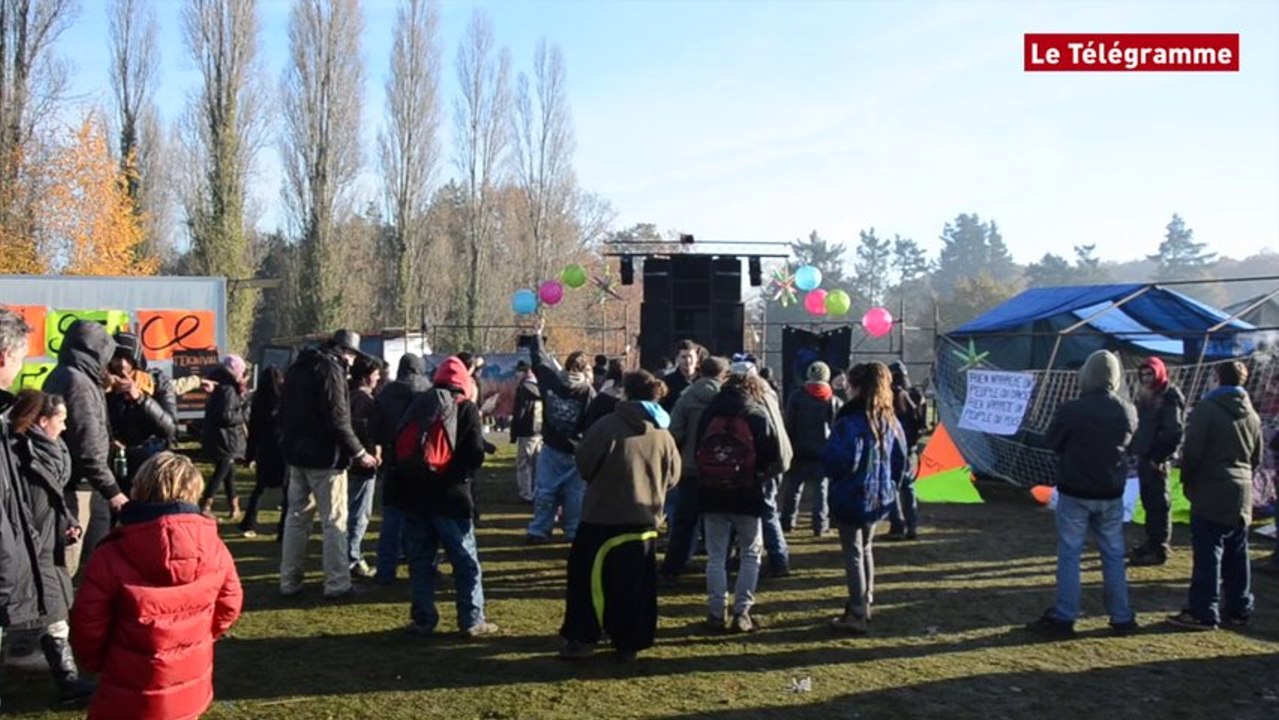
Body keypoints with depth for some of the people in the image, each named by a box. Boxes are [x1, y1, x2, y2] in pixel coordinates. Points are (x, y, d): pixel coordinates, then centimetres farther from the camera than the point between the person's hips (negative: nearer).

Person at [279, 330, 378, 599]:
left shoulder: (297, 368, 14)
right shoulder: (330, 370, -15)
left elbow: (285, 412, 19)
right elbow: (338, 419, -20)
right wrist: (359, 452, -14)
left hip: (297, 454, 9)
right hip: (325, 457, -8)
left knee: (296, 517, 14)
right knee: (334, 521, -1)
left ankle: (289, 581, 18)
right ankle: (337, 583, 1)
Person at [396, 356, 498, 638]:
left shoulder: (416, 405, 10)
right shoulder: (466, 408, -3)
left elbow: (399, 448, 8)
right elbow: (475, 455, -10)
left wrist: (408, 480, 15)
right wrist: (461, 478, 7)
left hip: (414, 495, 4)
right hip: (450, 497, -4)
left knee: (420, 560, 12)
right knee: (466, 561, 4)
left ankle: (423, 618, 14)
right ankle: (472, 621, 6)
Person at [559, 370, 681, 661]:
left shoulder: (607, 426, -12)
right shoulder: (663, 435, 1)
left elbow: (584, 465, -5)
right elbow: (672, 477, 9)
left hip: (603, 516, -3)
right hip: (644, 519, 4)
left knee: (588, 577, 9)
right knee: (635, 584, 12)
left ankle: (582, 638, 9)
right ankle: (629, 643, 15)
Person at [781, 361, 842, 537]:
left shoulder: (796, 397, -3)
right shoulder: (835, 401, 1)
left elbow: (789, 425, -5)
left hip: (799, 451, 0)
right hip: (823, 453, 0)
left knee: (792, 489, 10)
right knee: (820, 490, 6)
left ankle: (788, 521, 13)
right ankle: (820, 525, 5)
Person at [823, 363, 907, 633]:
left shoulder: (851, 422, -21)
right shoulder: (890, 421, 4)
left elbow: (840, 460, -27)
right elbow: (900, 460, 10)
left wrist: (825, 454, -6)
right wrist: (890, 486, 18)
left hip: (851, 499, -7)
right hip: (880, 498, 7)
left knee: (853, 553, 2)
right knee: (866, 549, 21)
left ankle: (857, 615, 5)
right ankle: (865, 603, 30)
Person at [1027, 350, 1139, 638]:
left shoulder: (1071, 410, -18)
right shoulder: (1127, 411, -4)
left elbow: (1052, 441, -5)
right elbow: (1128, 443, 11)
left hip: (1074, 492, -4)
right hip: (1111, 493, 4)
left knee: (1069, 554, 4)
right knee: (1114, 555, 14)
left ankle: (1063, 618, 6)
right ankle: (1122, 618, 21)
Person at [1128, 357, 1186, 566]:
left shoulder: (1169, 398, -12)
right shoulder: (1145, 396, 15)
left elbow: (1174, 432, -17)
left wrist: (1159, 457, -17)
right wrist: (1135, 450, 10)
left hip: (1156, 460, -9)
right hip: (1143, 457, 9)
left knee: (1159, 504, -3)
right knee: (1148, 502, 15)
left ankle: (1159, 550, 1)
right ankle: (1151, 542, 24)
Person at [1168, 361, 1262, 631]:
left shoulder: (1206, 409, -11)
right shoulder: (1251, 414, 12)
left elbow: (1192, 452, -14)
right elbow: (1256, 458, 19)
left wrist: (1187, 481, 0)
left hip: (1211, 494, -7)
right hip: (1241, 495, 7)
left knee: (1208, 556, -5)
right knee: (1237, 557, 12)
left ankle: (1203, 613, -4)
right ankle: (1238, 609, 19)